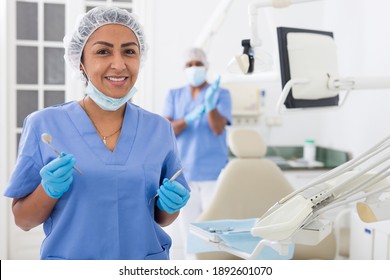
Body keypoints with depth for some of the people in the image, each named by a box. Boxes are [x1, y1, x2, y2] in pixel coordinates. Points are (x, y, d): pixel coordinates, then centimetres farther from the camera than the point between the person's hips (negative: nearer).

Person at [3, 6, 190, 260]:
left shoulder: (160, 129, -4)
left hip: (146, 259, 2)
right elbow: (22, 220, -4)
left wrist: (170, 204, -15)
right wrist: (49, 190, -22)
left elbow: (163, 218, 6)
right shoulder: (43, 125, -10)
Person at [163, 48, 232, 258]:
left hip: (214, 173, -3)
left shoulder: (222, 94, -3)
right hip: (183, 174, 3)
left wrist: (210, 103, -37)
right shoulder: (173, 96, 6)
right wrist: (189, 118, -27)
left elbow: (218, 129, -18)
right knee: (189, 231, 7)